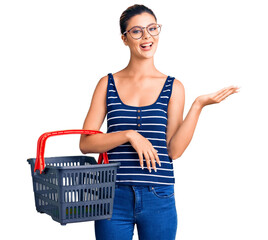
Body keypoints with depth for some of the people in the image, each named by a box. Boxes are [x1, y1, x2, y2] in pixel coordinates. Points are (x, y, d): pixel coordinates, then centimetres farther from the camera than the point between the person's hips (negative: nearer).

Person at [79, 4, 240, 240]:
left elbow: (174, 150, -3)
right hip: (114, 197, 0)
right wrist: (129, 135, -14)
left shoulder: (173, 87, 4)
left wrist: (198, 106, -10)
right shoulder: (108, 84, 4)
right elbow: (85, 143, -1)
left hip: (159, 200, 0)